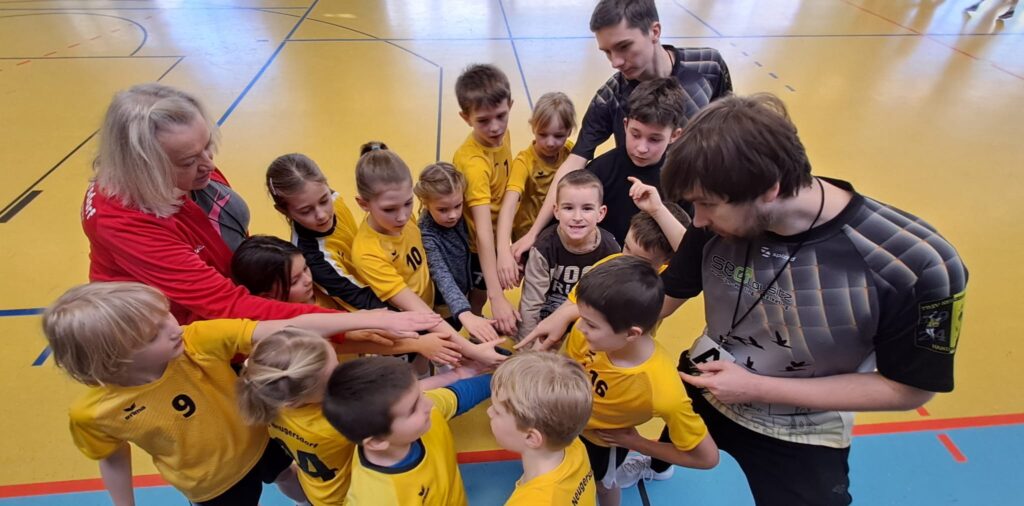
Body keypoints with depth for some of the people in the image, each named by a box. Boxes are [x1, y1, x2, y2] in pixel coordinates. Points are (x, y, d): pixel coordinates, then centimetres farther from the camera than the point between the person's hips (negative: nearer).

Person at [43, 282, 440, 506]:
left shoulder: (200, 341, -31)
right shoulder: (93, 413, -26)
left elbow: (289, 330, -39)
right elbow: (113, 461, -5)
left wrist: (374, 319, -46)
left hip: (261, 440, 2)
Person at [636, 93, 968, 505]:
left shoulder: (917, 264, -32)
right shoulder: (719, 221, -25)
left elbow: (909, 389, -18)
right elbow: (662, 299, -11)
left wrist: (758, 387, -24)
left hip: (802, 438, -4)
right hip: (701, 390, 5)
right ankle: (654, 464, 63)